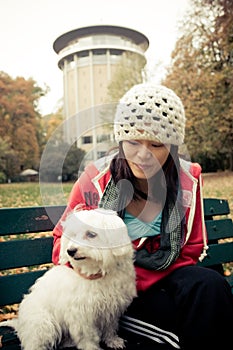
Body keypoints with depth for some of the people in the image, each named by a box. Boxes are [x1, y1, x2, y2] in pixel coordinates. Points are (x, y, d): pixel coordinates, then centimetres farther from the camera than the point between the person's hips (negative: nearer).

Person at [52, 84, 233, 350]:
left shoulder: (188, 179, -3)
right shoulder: (95, 179, -9)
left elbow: (192, 248, 3)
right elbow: (63, 237, 5)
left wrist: (137, 281, -12)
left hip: (165, 278, 3)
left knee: (211, 285, -28)